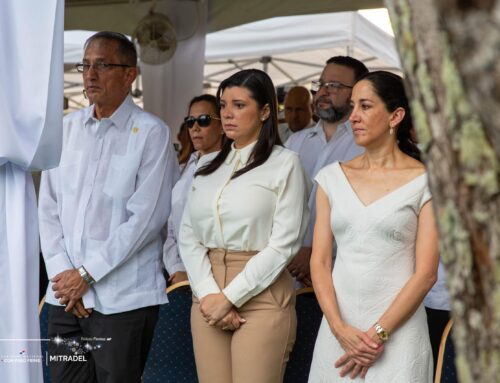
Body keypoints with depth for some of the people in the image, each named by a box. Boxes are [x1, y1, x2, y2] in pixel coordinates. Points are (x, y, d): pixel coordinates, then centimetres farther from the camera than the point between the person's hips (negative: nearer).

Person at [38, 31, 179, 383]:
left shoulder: (151, 134, -6)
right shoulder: (67, 128, 10)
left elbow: (145, 218, -12)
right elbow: (49, 208, 9)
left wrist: (87, 275, -11)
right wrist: (62, 272, -3)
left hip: (123, 298, -4)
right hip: (65, 294, 5)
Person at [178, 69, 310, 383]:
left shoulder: (285, 163, -2)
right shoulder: (208, 166, 14)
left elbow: (283, 244, -9)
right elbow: (189, 236, 7)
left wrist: (229, 298, -10)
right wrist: (208, 294, -8)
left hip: (260, 298, -4)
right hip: (207, 298, 5)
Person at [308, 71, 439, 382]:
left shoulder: (424, 181, -3)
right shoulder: (333, 177, 6)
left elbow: (426, 273, -7)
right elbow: (320, 262, 3)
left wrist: (378, 334, -12)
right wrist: (340, 328, -9)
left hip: (397, 331, -3)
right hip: (337, 329, 3)